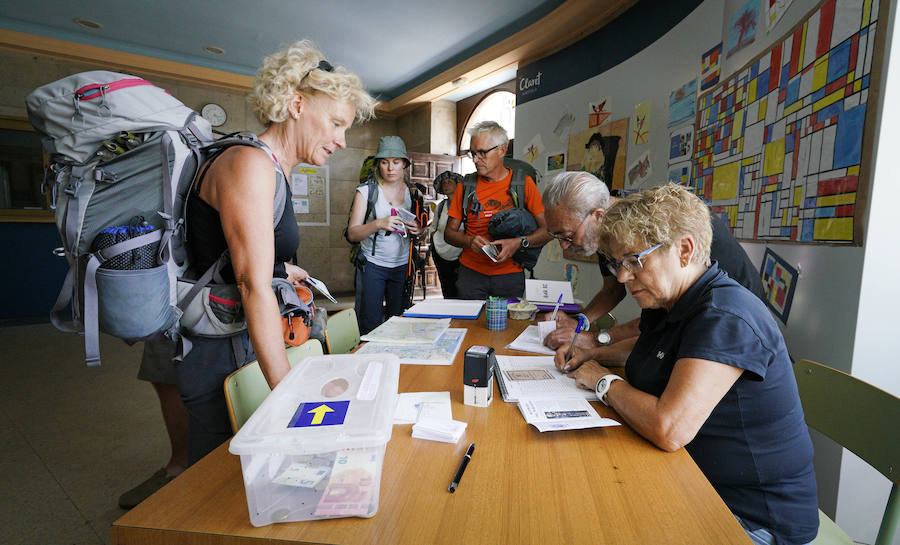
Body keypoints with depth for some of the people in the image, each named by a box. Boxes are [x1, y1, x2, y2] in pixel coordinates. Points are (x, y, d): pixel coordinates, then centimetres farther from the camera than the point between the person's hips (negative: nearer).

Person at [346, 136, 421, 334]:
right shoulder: (366, 191, -2)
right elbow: (352, 234, -8)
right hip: (372, 265, -2)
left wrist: (416, 230, -7)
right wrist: (379, 224, -24)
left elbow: (421, 234, 17)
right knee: (370, 327, 0)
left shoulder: (412, 192, 7)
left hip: (402, 265, 3)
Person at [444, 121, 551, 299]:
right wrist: (469, 241, -13)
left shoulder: (523, 183, -1)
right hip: (471, 272, 2)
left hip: (510, 273, -1)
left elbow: (547, 229, -2)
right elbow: (449, 232, 7)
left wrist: (520, 242, -19)